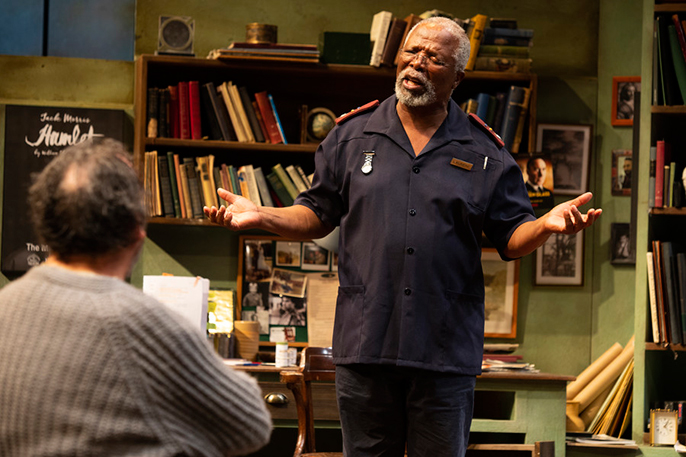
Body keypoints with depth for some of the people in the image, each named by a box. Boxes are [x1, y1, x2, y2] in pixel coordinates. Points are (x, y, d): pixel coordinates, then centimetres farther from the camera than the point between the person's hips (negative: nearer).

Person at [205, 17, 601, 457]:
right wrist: (261, 216, -3)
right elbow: (317, 214, 13)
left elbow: (512, 238, 5)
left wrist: (547, 224, -16)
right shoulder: (352, 135, 9)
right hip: (365, 341, 1)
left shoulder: (485, 152, 6)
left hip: (447, 352, -1)